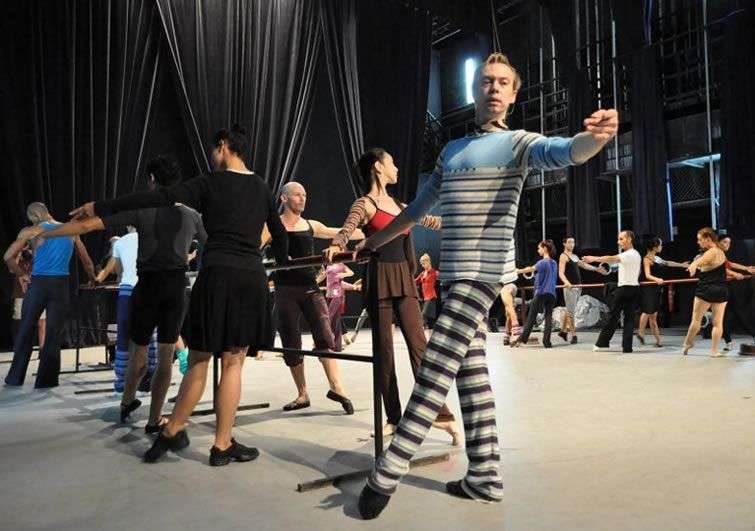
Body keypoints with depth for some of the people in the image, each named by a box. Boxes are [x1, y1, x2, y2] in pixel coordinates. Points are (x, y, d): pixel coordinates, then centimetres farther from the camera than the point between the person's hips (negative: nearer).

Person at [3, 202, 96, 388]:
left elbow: (8, 257, -6)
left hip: (38, 283, -1)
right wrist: (93, 279, 31)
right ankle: (45, 379, 6)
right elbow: (87, 261, 17)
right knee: (53, 333, 4)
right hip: (61, 284, 1)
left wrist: (20, 274, 8)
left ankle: (15, 378, 17)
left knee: (25, 331, 11)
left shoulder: (31, 232, 1)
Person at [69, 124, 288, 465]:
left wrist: (100, 207, -1)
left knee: (199, 360, 7)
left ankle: (172, 432, 21)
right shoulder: (261, 188, 14)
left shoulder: (211, 184, 2)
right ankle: (222, 446, 10)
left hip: (218, 275, -3)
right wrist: (283, 266, 41)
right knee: (232, 363, 5)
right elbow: (280, 234, 24)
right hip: (252, 278, 3)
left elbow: (158, 198, -5)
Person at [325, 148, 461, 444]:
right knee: (384, 350, 1)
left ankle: (441, 414, -1)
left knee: (420, 346, -2)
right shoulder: (365, 204, -2)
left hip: (404, 279, 5)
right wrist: (336, 246, -41)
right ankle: (393, 418, 10)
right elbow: (347, 229, -20)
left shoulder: (400, 206, 18)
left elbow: (433, 222, 26)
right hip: (380, 279, -5)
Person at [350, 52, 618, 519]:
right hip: (454, 274, 7)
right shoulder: (452, 150, 19)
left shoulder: (518, 143, -1)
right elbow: (417, 210, 27)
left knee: (435, 372, -9)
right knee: (470, 373, 9)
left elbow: (564, 152, -23)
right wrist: (371, 244, 31)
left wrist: (595, 137, -46)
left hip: (483, 273, -7)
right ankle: (485, 478, 18)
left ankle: (387, 474, -2)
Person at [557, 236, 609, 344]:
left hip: (578, 286, 9)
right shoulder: (563, 256, -9)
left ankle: (563, 331, 24)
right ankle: (574, 335, -2)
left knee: (569, 310, 14)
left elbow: (584, 265, 31)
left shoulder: (575, 256, 18)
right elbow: (561, 273, -21)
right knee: (571, 312, -5)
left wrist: (597, 269, 34)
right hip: (570, 287, -9)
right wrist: (566, 282, -39)